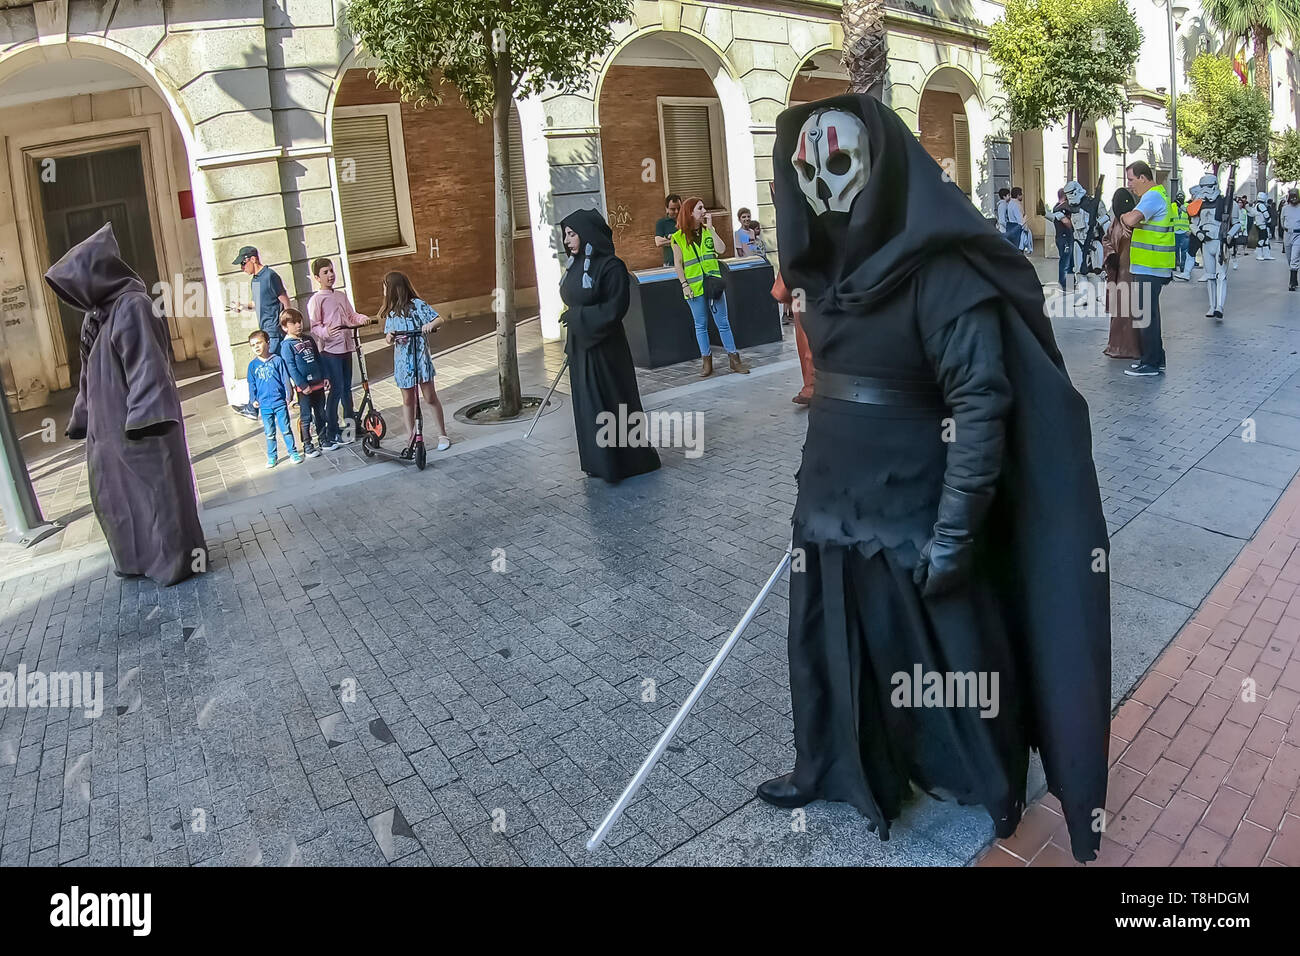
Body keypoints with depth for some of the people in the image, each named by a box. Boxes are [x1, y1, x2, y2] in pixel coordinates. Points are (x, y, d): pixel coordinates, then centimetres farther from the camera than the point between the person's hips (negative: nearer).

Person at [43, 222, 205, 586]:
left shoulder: (132, 306, -15)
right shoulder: (96, 313, 12)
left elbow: (147, 365, -22)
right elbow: (90, 374, 18)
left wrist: (144, 419, -27)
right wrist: (82, 419, 21)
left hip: (138, 423, -10)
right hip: (108, 424, 10)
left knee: (155, 489, 0)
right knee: (114, 492, 16)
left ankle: (178, 559, 12)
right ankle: (140, 557, 30)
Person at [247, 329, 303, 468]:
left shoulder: (277, 360, -3)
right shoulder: (253, 365, 5)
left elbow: (286, 379, -1)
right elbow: (252, 385, 10)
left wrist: (289, 395, -5)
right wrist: (253, 400, 2)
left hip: (280, 403, -2)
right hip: (265, 406, 3)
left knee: (286, 430, 3)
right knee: (269, 434, 10)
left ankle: (293, 453, 14)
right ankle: (272, 457, 19)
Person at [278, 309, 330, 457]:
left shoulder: (308, 340, 11)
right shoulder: (286, 345, -9)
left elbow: (318, 359, 17)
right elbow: (291, 367, -14)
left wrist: (325, 377, 10)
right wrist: (303, 385, -18)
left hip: (318, 384, 6)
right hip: (304, 388, -6)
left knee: (321, 414, 14)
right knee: (306, 417, 1)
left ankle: (323, 440, 25)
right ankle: (307, 445, 10)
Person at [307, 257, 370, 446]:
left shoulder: (342, 296, 15)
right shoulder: (316, 299, -7)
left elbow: (351, 315, 20)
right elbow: (314, 326, -13)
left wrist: (362, 318, -1)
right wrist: (326, 332, -33)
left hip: (346, 347, 7)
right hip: (329, 350, -7)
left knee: (347, 387, 15)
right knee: (336, 389, -7)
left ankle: (350, 424, 28)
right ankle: (331, 433, 1)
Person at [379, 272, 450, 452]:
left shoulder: (417, 305, -5)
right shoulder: (390, 311, 13)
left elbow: (439, 319, -11)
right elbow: (388, 338, 14)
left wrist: (431, 325, -32)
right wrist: (389, 337, -9)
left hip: (421, 358, -5)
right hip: (402, 361, 5)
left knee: (430, 398, -1)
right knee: (407, 401, 7)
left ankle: (443, 435, 11)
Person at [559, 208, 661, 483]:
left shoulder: (611, 267, -15)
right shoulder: (577, 264, 9)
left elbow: (614, 309, -19)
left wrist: (575, 316, -15)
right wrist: (570, 346, 13)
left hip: (603, 349, -8)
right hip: (580, 347, 8)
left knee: (610, 402, 0)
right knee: (587, 405, 13)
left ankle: (623, 462, 13)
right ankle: (599, 461, 24)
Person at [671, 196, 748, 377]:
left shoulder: (709, 231, 9)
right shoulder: (678, 237, -1)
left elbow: (721, 249, -7)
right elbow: (677, 263, 0)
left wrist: (710, 227, -7)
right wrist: (684, 284, -8)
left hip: (714, 284, 2)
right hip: (694, 287, -2)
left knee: (723, 323, 4)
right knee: (701, 325, 6)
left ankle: (733, 358, 9)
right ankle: (706, 361, 14)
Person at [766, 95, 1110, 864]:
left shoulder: (941, 270, -19)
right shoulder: (829, 264, 4)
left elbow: (981, 404, -21)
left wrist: (954, 532, -21)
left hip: (911, 516, -7)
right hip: (831, 506, 7)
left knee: (947, 656, 15)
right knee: (830, 648, 21)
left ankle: (993, 780, 43)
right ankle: (831, 770, 45)